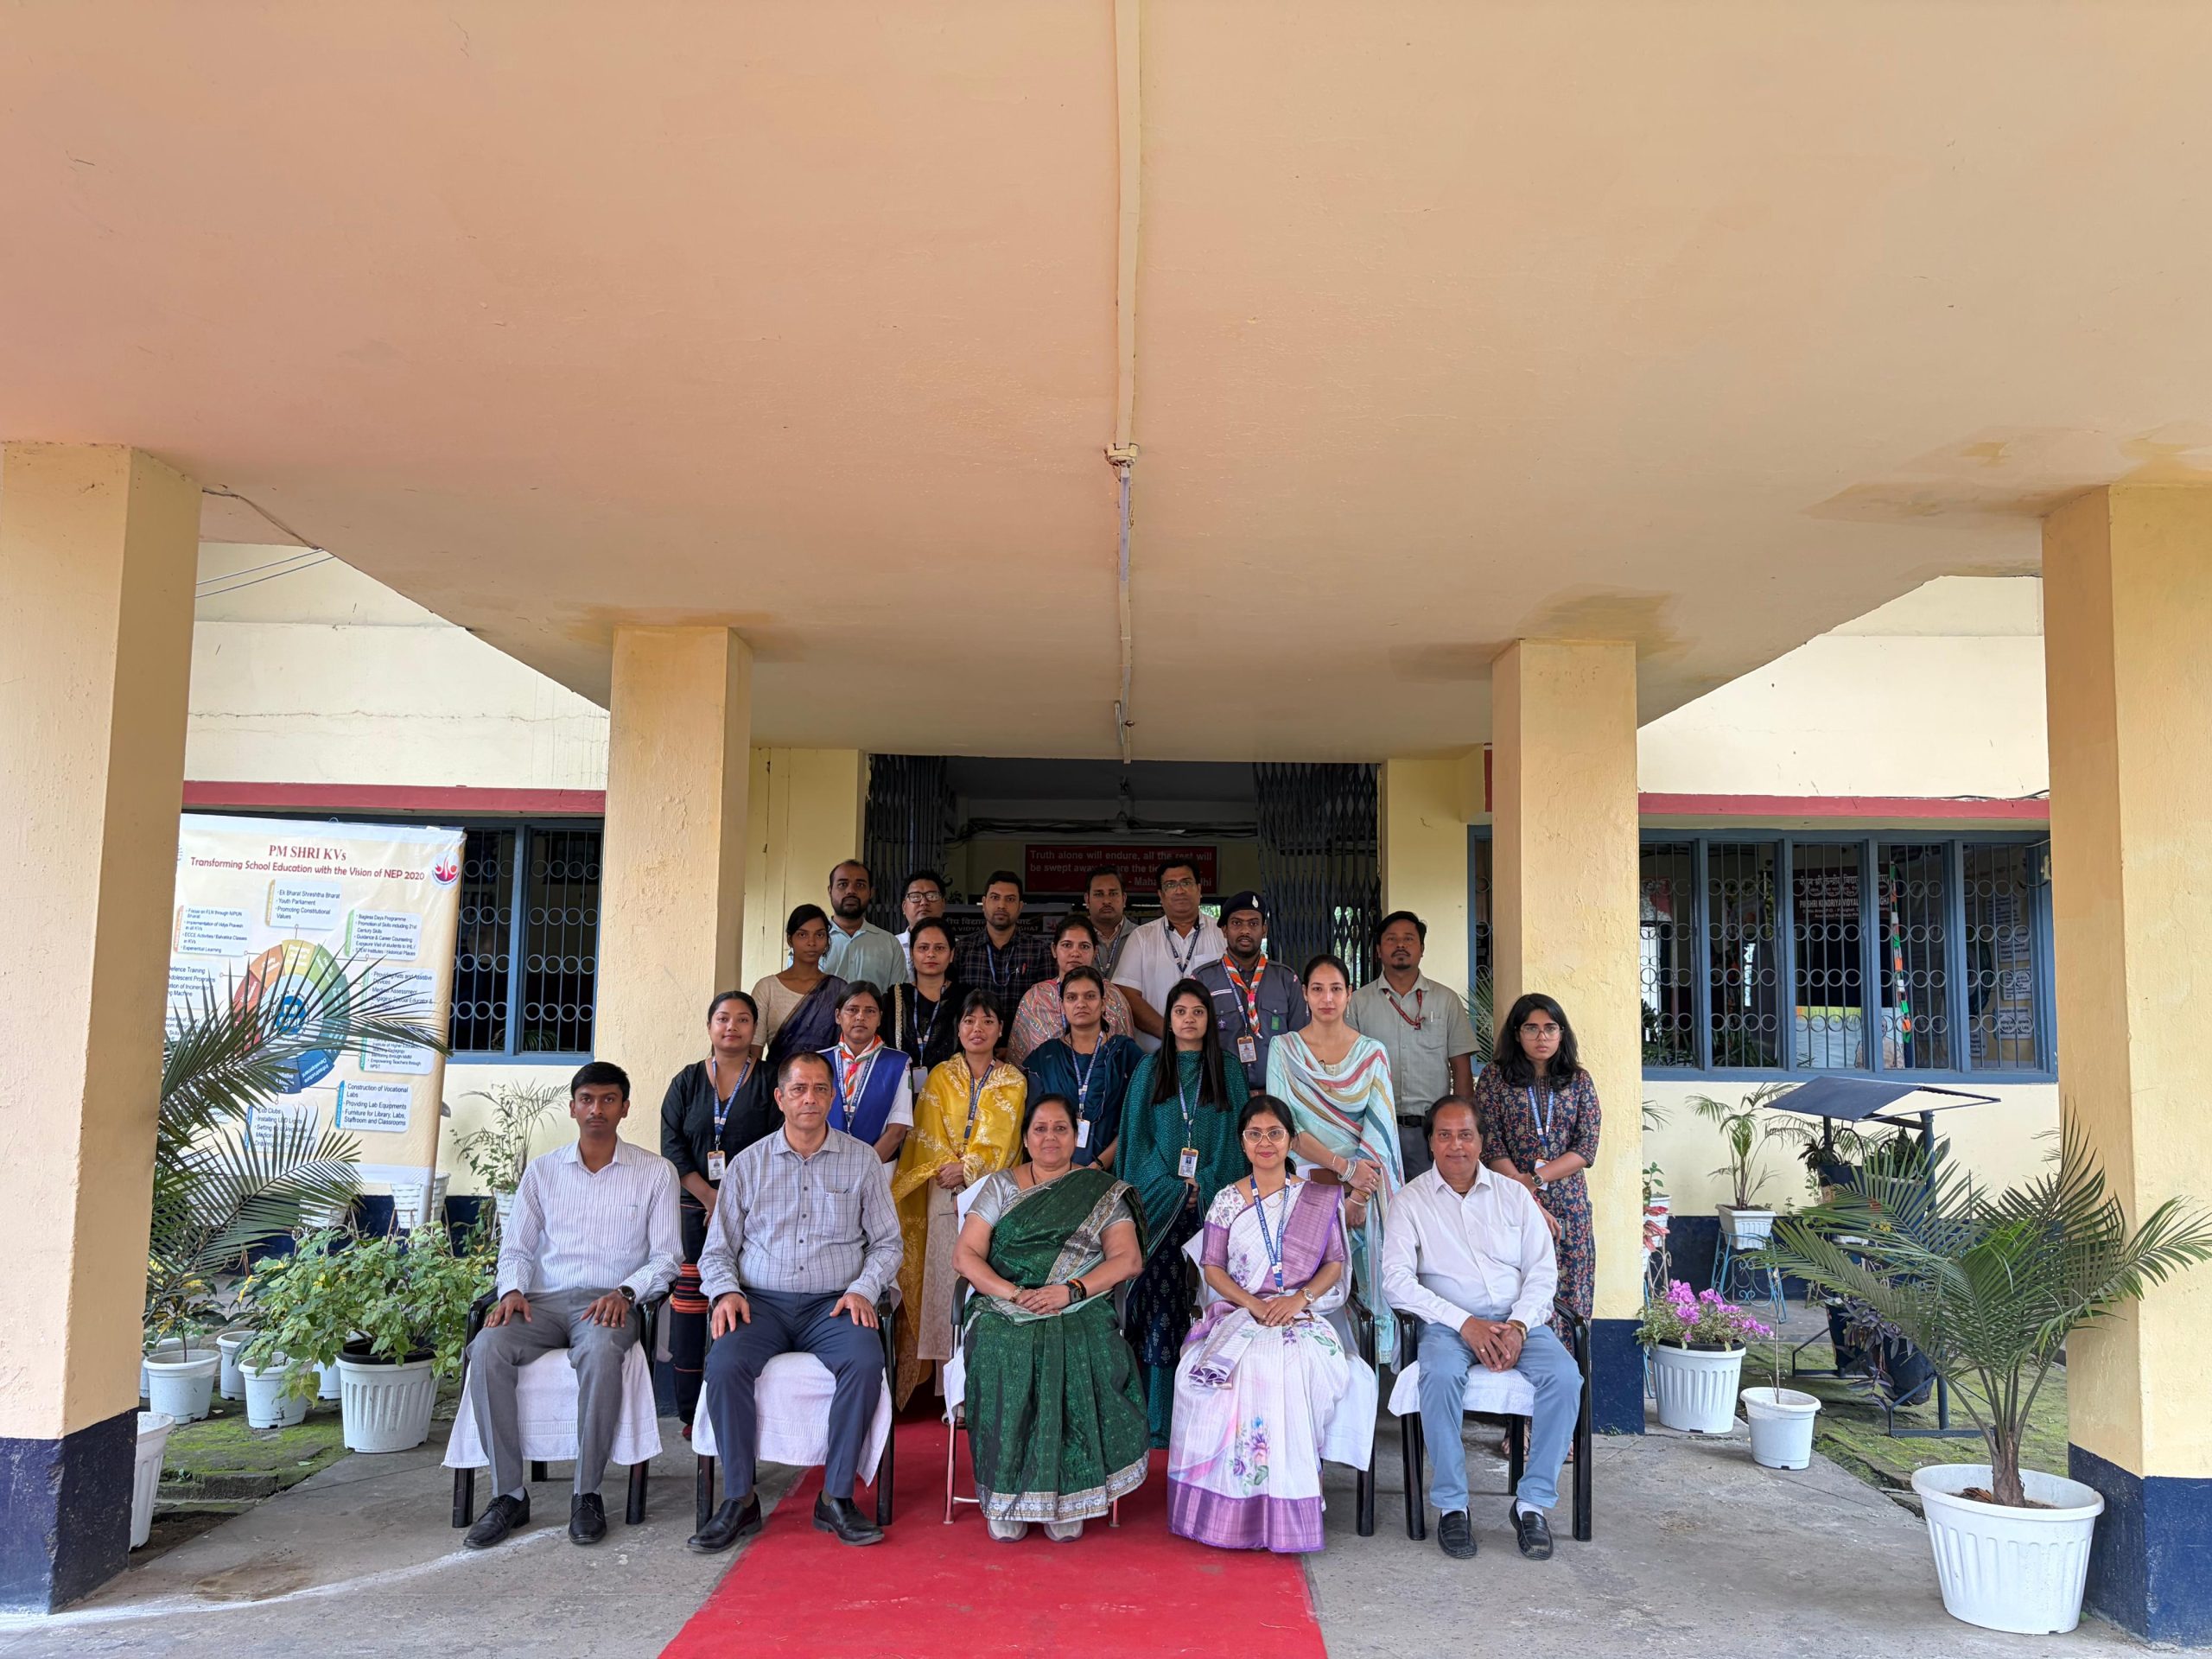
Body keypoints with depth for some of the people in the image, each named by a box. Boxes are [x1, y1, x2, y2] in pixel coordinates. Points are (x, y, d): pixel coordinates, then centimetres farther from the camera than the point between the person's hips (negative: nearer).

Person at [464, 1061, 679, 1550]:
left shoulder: (655, 1173, 7)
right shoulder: (542, 1170, 16)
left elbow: (665, 1258, 5)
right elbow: (515, 1248, 16)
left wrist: (625, 1291, -13)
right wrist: (512, 1290, -6)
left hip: (608, 1305, -3)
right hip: (543, 1303, 3)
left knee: (600, 1351, -38)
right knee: (487, 1348, -29)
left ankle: (587, 1493, -24)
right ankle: (509, 1494, -21)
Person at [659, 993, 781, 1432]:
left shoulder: (768, 1082, 6)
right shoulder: (687, 1082, 11)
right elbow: (672, 1145, 4)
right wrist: (709, 1197, -9)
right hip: (694, 1207, 2)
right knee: (689, 1301, -3)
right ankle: (692, 1410, 3)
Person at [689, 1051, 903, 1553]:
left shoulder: (862, 1160, 10)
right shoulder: (749, 1163, 11)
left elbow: (887, 1242, 11)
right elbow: (717, 1249, 12)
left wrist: (863, 1289, -7)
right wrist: (727, 1291, -8)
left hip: (833, 1304, 0)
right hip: (761, 1301, 1)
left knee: (866, 1361, -31)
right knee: (724, 1364, -30)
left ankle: (837, 1497, -19)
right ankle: (738, 1499, -17)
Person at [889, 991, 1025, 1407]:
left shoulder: (1013, 1081, 9)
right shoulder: (940, 1076, 12)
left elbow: (1001, 1140, 1)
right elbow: (930, 1134, 7)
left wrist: (966, 1170, -11)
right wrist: (947, 1169, -8)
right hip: (945, 1190, 1)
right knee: (945, 1277, -6)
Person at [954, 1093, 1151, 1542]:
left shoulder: (1103, 1192, 13)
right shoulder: (1000, 1186, 15)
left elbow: (1128, 1259, 2)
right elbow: (965, 1255, 5)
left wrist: (1071, 1290, -14)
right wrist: (1013, 1293, -12)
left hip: (1080, 1313, 0)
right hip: (1005, 1311, 1)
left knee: (1077, 1360, -32)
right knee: (1004, 1358, -31)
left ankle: (1067, 1496, -18)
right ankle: (1006, 1495, -17)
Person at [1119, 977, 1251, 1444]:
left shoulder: (1228, 1073, 11)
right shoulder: (1149, 1070, 10)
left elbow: (1235, 1138, 6)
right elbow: (1137, 1137, 6)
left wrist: (1202, 1187, -6)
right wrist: (1169, 1186, -6)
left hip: (1212, 1203, 0)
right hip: (1158, 1202, 0)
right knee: (1159, 1305, -7)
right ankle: (1158, 1418, -3)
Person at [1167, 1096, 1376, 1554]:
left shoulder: (1318, 1198, 11)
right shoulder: (1227, 1200, 11)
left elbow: (1334, 1263, 8)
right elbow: (1213, 1270, 7)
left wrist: (1299, 1298, -11)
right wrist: (1252, 1303, -11)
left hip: (1301, 1315, 0)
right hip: (1239, 1313, 1)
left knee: (1295, 1367, -34)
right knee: (1245, 1367, -33)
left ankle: (1287, 1509, -22)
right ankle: (1235, 1506, -20)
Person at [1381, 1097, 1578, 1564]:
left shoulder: (1513, 1194, 11)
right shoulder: (1412, 1200, 4)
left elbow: (1543, 1271, 6)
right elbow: (1397, 1282, -6)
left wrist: (1518, 1327, -13)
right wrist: (1465, 1323, -17)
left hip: (1519, 1319, 2)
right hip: (1447, 1321, -2)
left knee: (1564, 1376, -26)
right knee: (1441, 1374, -35)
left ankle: (1533, 1503, -16)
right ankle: (1451, 1505, -22)